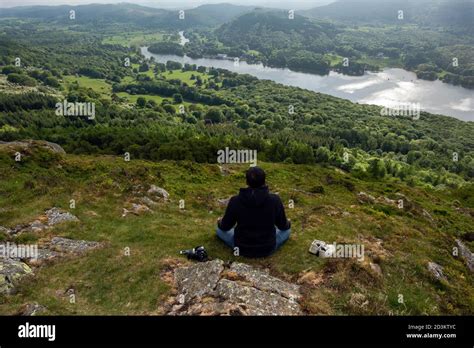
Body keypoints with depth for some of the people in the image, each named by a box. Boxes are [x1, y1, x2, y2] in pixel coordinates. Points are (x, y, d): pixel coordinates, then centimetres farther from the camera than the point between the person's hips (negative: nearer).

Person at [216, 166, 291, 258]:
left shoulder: (235, 201, -19)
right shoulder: (275, 200, -19)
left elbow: (225, 226, -3)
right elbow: (283, 226, -1)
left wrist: (220, 222, 22)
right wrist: (288, 223, 24)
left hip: (242, 248, 0)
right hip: (267, 248, 1)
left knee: (220, 229, 26)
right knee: (287, 230, 29)